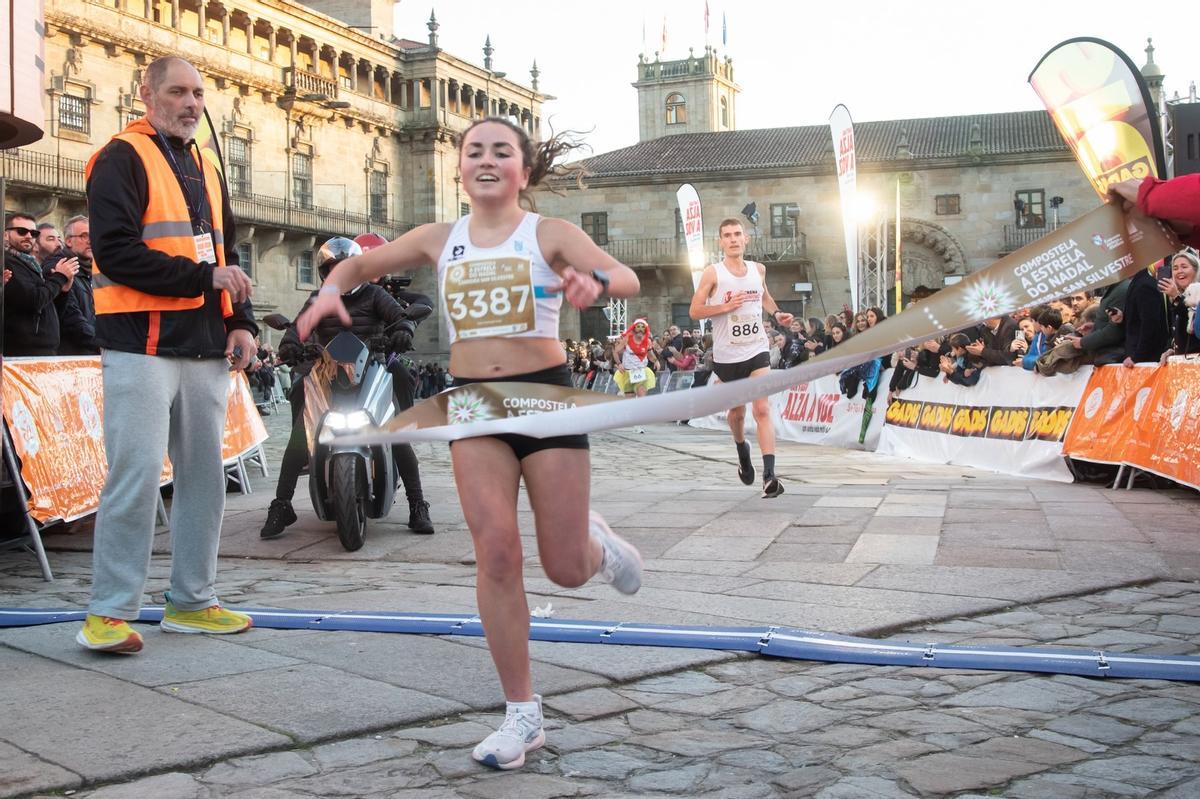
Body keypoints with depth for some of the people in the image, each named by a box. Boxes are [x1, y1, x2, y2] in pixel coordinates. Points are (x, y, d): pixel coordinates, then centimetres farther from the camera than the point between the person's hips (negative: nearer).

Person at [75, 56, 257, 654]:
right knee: (136, 477, -8)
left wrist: (241, 322, 8)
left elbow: (227, 257, 23)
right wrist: (202, 278, -14)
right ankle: (109, 612, 0)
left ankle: (190, 601, 19)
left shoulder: (206, 170, 20)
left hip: (204, 350, 7)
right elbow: (117, 251, -15)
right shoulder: (122, 160, -4)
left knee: (204, 475, 9)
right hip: (142, 347, -7)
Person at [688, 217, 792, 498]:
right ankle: (742, 450, 48)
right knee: (737, 411, 16)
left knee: (762, 410, -14)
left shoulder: (758, 269, 6)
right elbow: (694, 310, -8)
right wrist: (726, 306, -21)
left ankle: (769, 475, -21)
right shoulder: (713, 272, -6)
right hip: (727, 355, -1)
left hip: (757, 351, 1)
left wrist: (776, 313, 10)